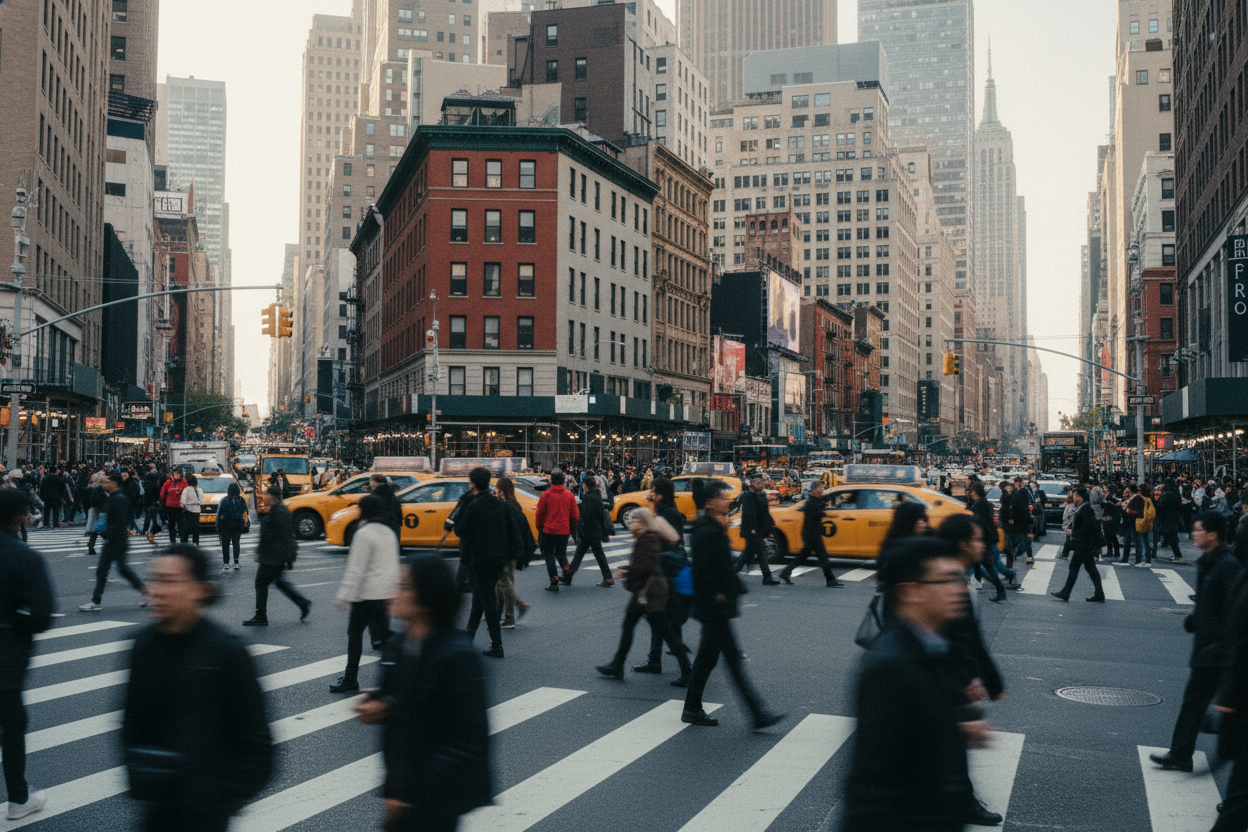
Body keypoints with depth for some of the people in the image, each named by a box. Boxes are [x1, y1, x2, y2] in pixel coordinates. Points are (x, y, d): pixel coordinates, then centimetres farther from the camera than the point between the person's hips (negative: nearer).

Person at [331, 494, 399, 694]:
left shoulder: (364, 533, -13)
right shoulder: (389, 533, 12)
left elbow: (356, 569, -17)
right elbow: (394, 566, 18)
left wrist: (344, 595, -16)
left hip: (366, 595, -7)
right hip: (386, 594, 7)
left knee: (355, 634, 7)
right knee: (383, 637, 8)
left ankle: (350, 680, 15)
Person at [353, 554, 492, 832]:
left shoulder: (457, 657, -20)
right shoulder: (396, 647, 2)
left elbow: (468, 741, -21)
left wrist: (414, 792, -21)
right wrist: (376, 707, -5)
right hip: (401, 789, 7)